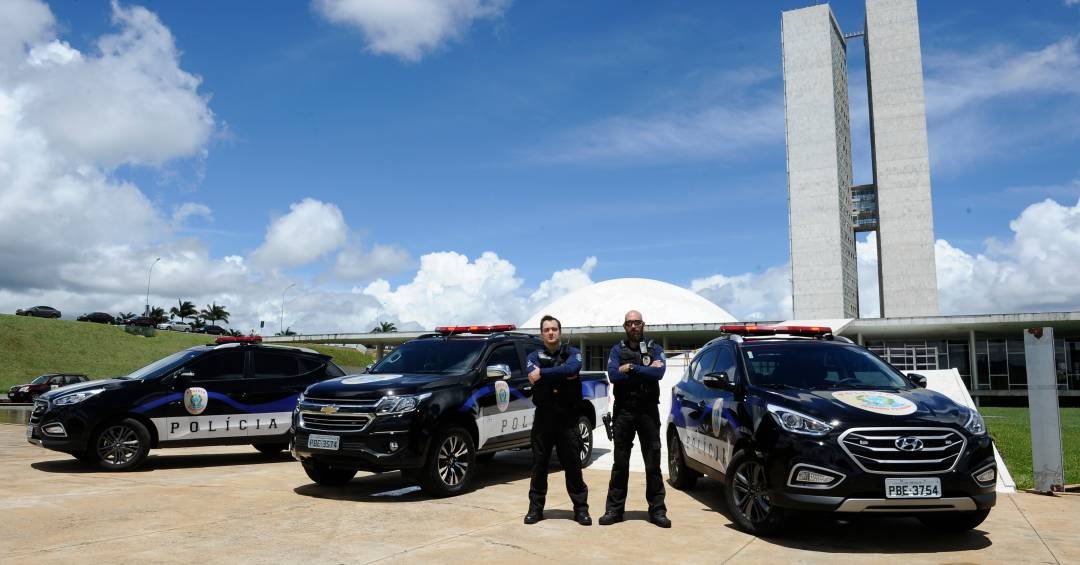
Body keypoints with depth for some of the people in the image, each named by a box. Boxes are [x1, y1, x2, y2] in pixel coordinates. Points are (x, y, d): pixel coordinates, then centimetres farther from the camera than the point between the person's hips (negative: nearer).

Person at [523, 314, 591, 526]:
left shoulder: (572, 353, 7)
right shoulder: (535, 356, 11)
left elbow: (572, 368, -17)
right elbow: (533, 376, -12)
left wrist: (543, 374, -16)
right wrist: (562, 375, -14)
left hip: (567, 418, -1)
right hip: (543, 417, 1)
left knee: (573, 464, 2)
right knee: (539, 464, 5)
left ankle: (581, 508, 11)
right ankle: (536, 507, 15)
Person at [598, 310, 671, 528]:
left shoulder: (654, 348, 7)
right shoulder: (617, 350, 8)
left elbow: (659, 372, -13)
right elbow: (613, 375, -10)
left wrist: (631, 368, -12)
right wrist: (645, 371, -11)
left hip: (648, 411, 0)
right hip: (623, 411, 0)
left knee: (653, 462, 3)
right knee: (620, 463, 5)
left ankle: (657, 510, 11)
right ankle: (614, 509, 11)